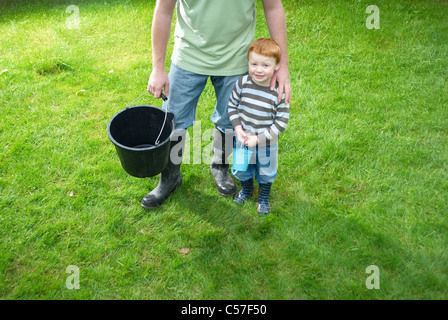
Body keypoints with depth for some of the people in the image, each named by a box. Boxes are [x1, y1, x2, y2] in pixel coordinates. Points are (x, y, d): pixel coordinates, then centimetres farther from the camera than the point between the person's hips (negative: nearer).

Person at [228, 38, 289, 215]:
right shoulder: (243, 83, -15)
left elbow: (281, 121, -17)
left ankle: (263, 197, 49)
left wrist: (259, 138, -21)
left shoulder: (279, 92, -22)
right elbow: (232, 105, -1)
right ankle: (246, 189, 55)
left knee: (266, 172, 20)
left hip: (267, 143, -2)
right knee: (241, 169, 23)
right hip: (243, 139, 2)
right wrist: (238, 128, -13)